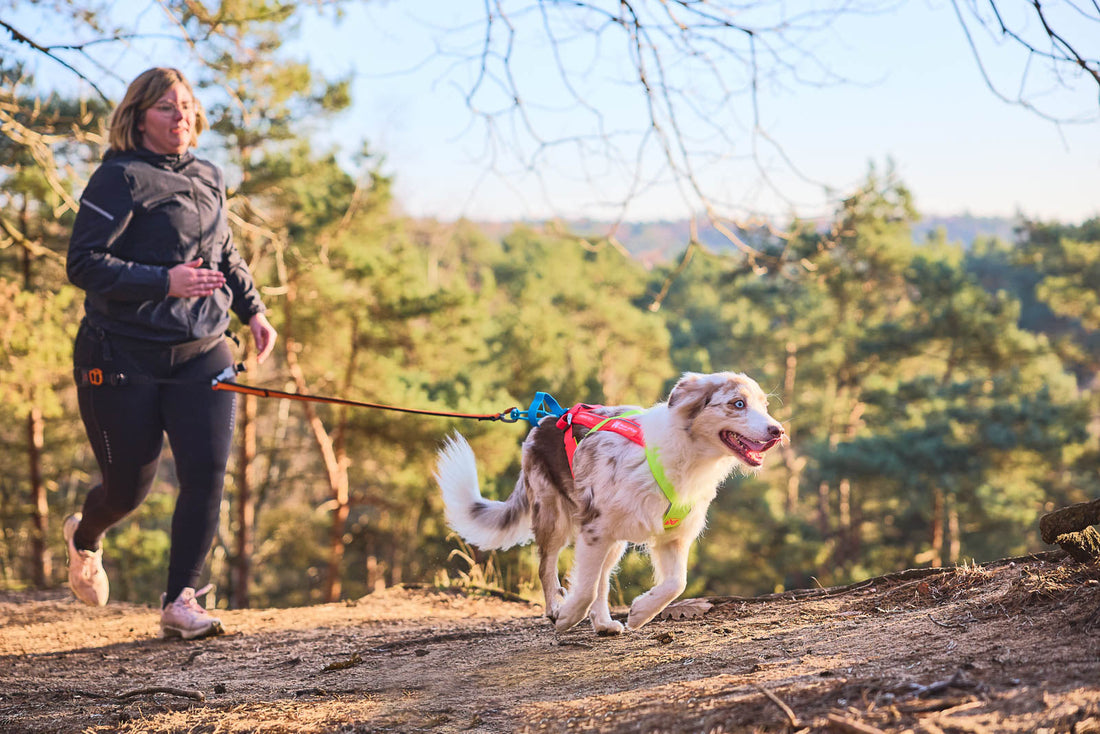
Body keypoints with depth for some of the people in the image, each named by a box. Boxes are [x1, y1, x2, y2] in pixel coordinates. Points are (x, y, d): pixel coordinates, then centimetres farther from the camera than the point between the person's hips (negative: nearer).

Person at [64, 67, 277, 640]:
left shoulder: (208, 179, 10)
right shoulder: (120, 179, -10)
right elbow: (83, 264, -18)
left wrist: (253, 310, 15)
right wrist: (165, 281, -26)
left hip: (202, 354, 5)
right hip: (123, 359, -5)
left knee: (207, 474, -12)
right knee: (128, 487, 6)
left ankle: (179, 602, -2)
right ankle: (84, 538, 42)